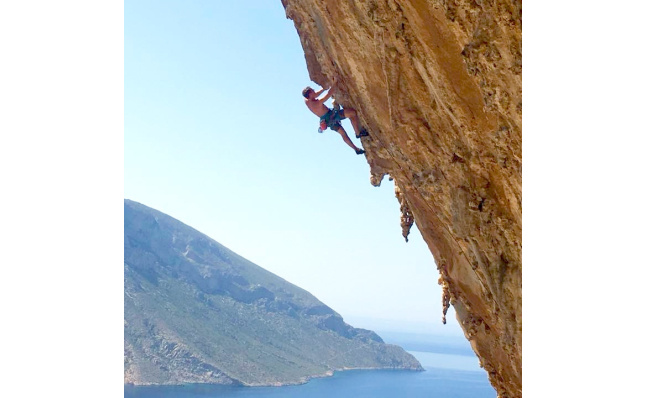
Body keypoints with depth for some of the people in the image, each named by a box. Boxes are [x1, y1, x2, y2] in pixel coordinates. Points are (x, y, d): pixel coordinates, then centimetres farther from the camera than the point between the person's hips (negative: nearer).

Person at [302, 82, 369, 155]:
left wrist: (324, 88, 14)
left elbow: (316, 94, 16)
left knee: (342, 133, 22)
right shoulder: (317, 103, -29)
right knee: (353, 112, -15)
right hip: (331, 116, -10)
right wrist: (334, 83, -15)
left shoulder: (307, 101, -4)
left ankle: (356, 149, 29)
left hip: (328, 120, 10)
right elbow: (329, 94, -24)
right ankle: (358, 133, -8)